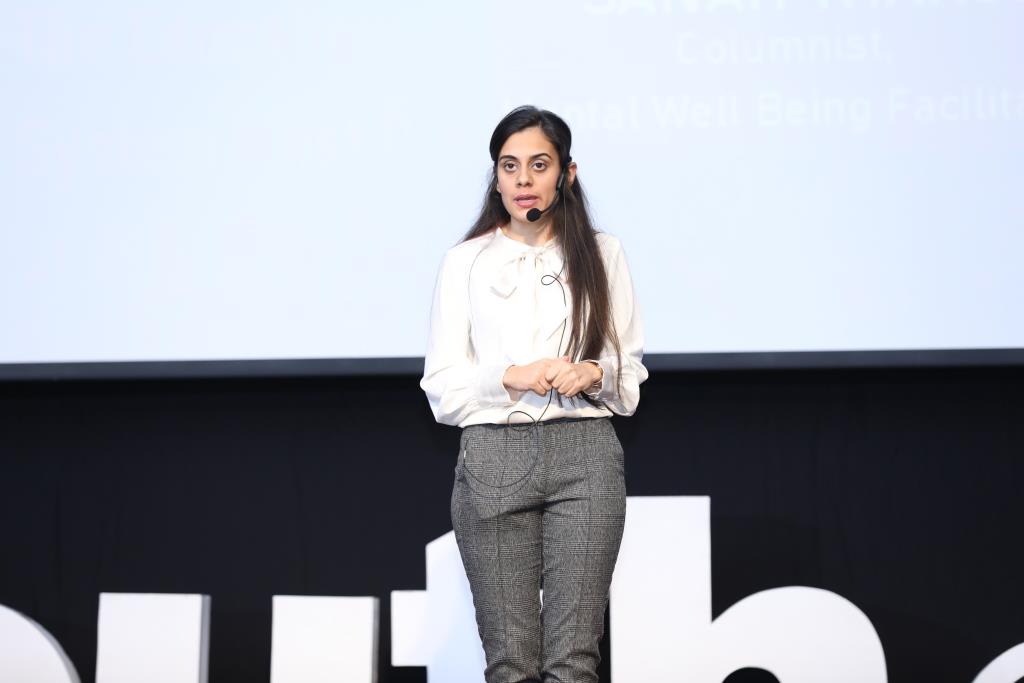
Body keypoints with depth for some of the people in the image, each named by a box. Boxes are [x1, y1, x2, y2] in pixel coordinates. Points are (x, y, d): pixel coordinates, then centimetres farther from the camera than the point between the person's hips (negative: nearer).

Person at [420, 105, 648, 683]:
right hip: (493, 457, 0)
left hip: (584, 455, 0)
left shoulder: (602, 254, 11)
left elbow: (631, 367, 15)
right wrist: (510, 376, -11)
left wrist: (597, 373, -7)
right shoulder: (466, 261, 9)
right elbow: (441, 383, 6)